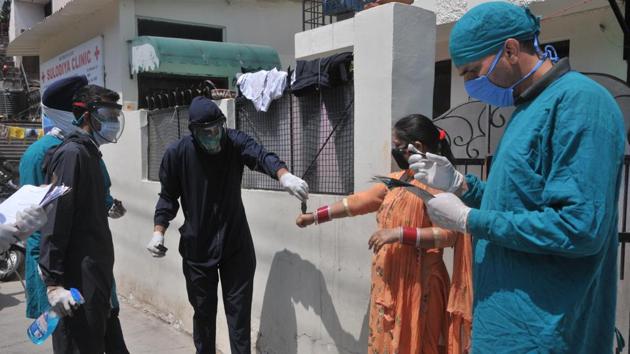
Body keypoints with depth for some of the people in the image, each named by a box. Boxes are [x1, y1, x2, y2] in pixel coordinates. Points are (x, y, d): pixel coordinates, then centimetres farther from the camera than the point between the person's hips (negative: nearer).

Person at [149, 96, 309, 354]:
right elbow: (168, 196, 2)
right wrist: (159, 231, -10)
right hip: (197, 247, 1)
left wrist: (283, 174, -51)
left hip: (236, 244, 0)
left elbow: (260, 155, -30)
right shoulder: (177, 153, -8)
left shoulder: (235, 142, -10)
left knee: (239, 311, 5)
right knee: (203, 311, 13)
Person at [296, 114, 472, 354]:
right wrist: (315, 217, 19)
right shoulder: (397, 179, 12)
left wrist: (399, 233, -23)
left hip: (417, 282, -7)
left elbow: (449, 234, -20)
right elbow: (359, 201, 17)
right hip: (389, 280, 8)